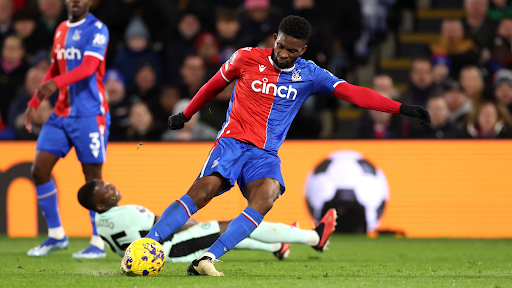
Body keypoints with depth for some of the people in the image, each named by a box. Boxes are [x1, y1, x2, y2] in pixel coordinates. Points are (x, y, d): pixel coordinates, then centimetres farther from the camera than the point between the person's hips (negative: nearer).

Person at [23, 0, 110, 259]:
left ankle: (98, 244, 5)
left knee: (92, 176, -3)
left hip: (90, 114, -7)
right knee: (39, 169, 1)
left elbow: (88, 67, -24)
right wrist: (34, 104, 19)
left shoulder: (97, 30, -9)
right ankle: (56, 235, 13)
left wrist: (56, 83, -39)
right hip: (61, 114, 7)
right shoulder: (61, 30, 14)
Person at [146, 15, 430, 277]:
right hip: (232, 140, -2)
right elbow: (215, 85, 17)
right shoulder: (247, 57, 1)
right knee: (202, 191, -26)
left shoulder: (309, 74, 5)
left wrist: (401, 108, -12)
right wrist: (185, 115, 27)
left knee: (264, 200, -28)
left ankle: (207, 259, -34)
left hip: (266, 154, 2)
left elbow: (353, 92, -3)